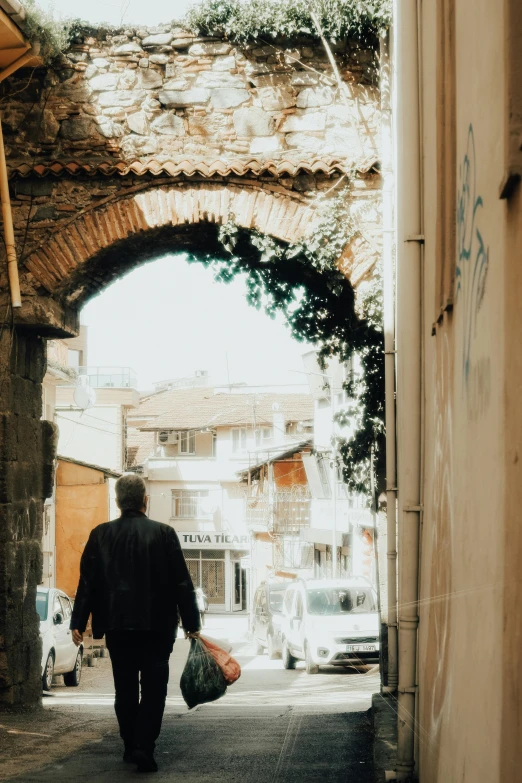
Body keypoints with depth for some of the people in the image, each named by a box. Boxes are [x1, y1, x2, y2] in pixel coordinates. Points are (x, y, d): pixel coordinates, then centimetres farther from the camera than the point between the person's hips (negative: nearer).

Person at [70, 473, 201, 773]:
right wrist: (192, 623, 2)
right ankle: (144, 747, -11)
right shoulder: (164, 534, -6)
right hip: (157, 625, -2)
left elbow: (88, 582, 0)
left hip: (117, 625, 2)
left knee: (125, 689, 13)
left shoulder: (101, 535, 0)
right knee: (154, 689, 1)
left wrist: (79, 622, 5)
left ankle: (131, 745, 18)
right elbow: (182, 583, -4)